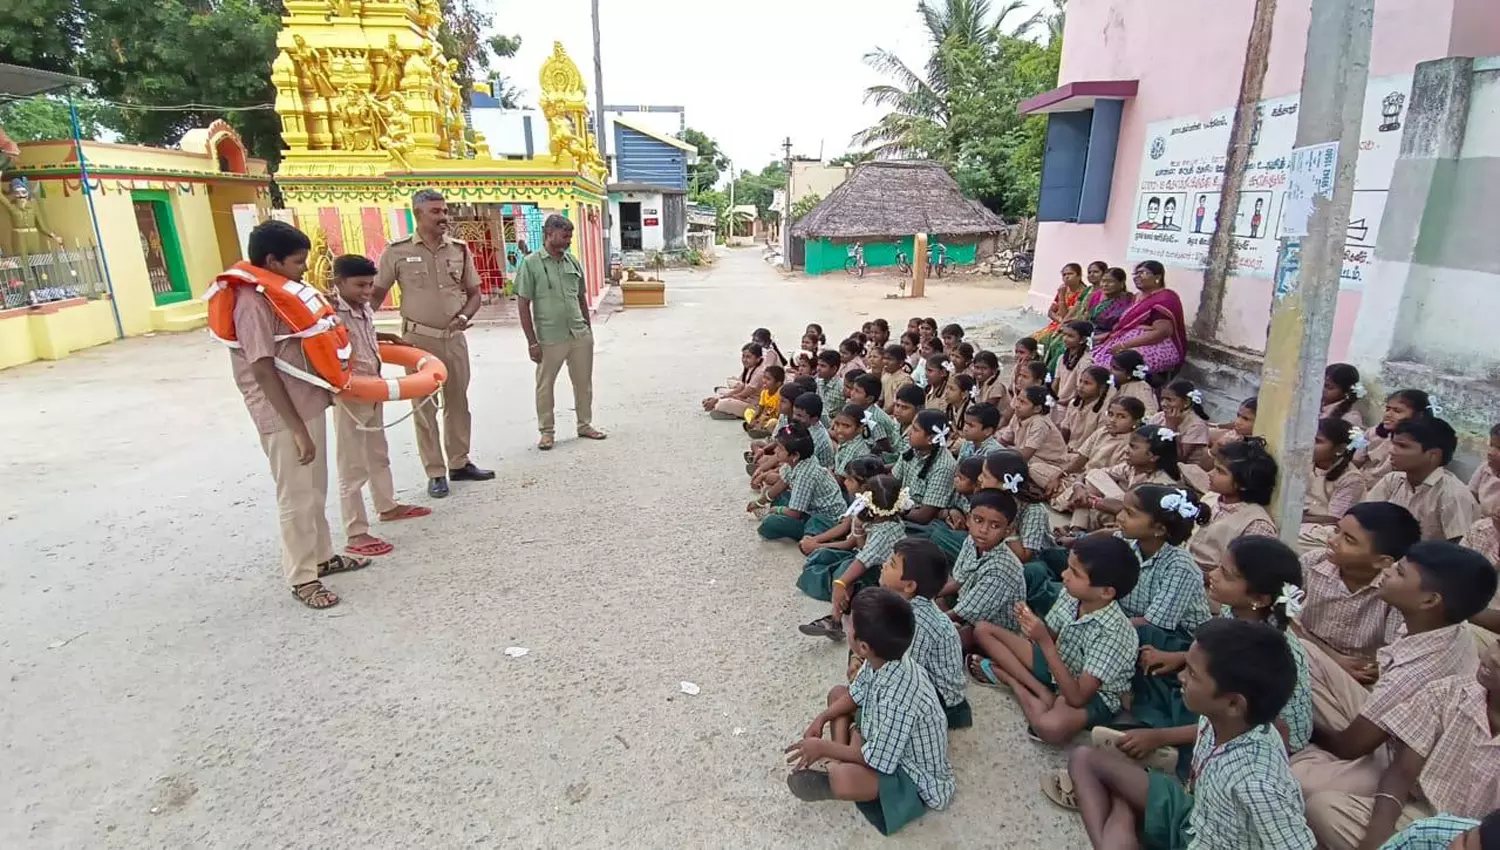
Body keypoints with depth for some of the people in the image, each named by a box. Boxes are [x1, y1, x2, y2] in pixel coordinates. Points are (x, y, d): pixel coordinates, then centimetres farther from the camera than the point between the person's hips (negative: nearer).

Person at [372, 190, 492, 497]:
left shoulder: (460, 249, 3)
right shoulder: (397, 251, -6)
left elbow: (473, 292, 10)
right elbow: (376, 293, 0)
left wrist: (464, 316, -9)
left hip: (454, 338, 4)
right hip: (418, 339, -3)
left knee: (458, 402, 12)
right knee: (424, 407, 2)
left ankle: (459, 464, 26)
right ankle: (435, 474, 11)